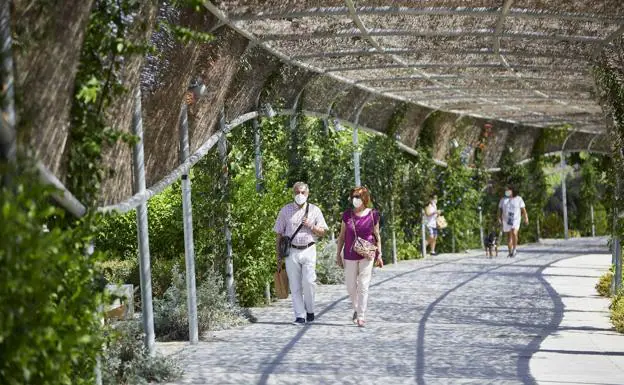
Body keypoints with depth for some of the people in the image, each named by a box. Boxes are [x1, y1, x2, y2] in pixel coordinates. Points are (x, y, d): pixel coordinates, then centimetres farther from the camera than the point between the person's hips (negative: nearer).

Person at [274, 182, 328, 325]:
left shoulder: (314, 210, 10)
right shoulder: (286, 210, 10)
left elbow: (323, 232, 11)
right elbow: (279, 234, 10)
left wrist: (311, 226, -9)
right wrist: (279, 255, 6)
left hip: (308, 250, -1)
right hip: (291, 251, 1)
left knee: (309, 282, -10)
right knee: (295, 285, -1)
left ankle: (310, 311, 10)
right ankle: (300, 316, 3)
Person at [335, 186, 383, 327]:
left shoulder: (373, 214, -3)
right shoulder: (347, 214, 1)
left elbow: (377, 235, 4)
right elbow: (342, 235, 7)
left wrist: (379, 254, 2)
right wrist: (338, 254, 6)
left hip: (367, 255, -2)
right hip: (350, 255, 2)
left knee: (363, 286, -5)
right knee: (350, 286, 9)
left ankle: (361, 316, 0)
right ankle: (356, 308, 34)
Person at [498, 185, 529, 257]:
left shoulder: (518, 199, 0)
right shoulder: (503, 200, 6)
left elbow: (523, 209, 1)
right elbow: (500, 209, 5)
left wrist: (526, 218, -4)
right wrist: (499, 217, -8)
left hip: (516, 220, -3)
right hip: (506, 220, 3)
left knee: (514, 233, -23)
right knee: (509, 236, 4)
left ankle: (515, 248, -7)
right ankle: (510, 252, 13)